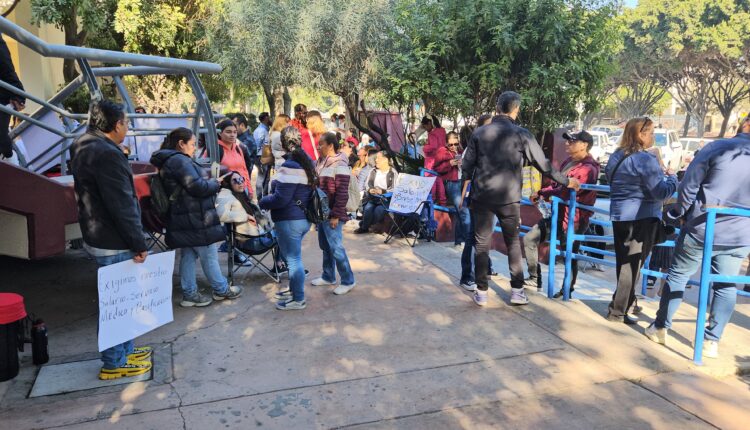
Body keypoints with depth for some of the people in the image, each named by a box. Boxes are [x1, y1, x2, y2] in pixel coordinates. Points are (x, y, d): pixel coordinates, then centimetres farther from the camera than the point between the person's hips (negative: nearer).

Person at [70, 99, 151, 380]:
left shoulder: (84, 148, 11)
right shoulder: (107, 154, -22)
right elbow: (122, 206, -24)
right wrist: (139, 244, -17)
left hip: (97, 237, 10)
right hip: (114, 243, -10)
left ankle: (124, 349, 34)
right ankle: (114, 363, 15)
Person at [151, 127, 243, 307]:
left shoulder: (168, 161, 14)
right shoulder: (180, 160, -18)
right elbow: (198, 187, -23)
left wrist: (209, 182, 8)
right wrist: (215, 182, -5)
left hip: (182, 219, 10)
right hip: (195, 219, -10)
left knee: (188, 255, 13)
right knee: (209, 256, 4)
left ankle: (189, 294, 19)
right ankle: (222, 290, 18)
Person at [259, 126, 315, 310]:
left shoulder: (289, 166, -22)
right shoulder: (307, 162, 8)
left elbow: (281, 199, -23)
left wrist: (262, 202, -5)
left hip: (289, 220, -9)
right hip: (303, 218, 9)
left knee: (293, 259, 2)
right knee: (293, 257, 23)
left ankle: (298, 299, 12)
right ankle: (294, 289, 38)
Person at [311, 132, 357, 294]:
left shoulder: (339, 165, -18)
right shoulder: (321, 162, 10)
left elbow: (342, 193, -21)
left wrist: (336, 216, -21)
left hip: (332, 215, -9)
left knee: (335, 247, -4)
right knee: (325, 246, 17)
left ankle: (348, 281, 8)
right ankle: (328, 276, 30)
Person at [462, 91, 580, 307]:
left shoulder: (479, 133, 2)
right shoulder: (521, 135, -3)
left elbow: (467, 165, 3)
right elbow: (543, 164, 0)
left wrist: (468, 187, 20)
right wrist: (566, 181, 12)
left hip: (481, 196, 1)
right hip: (508, 198, -1)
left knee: (482, 244, 8)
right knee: (513, 243, 13)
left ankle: (481, 292, 11)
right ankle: (517, 291, 16)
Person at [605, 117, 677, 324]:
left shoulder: (615, 157, 10)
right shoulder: (645, 159, -16)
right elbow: (661, 192, -18)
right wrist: (672, 178, 2)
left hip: (619, 216, 8)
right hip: (641, 218, -8)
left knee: (623, 262, 16)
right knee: (633, 265, 0)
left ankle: (623, 302, 29)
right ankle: (618, 311, 4)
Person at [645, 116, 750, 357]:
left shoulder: (718, 147, -9)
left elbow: (689, 184, -9)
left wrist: (681, 212, 5)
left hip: (702, 227, -3)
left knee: (678, 276, 10)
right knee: (726, 285, 13)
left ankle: (660, 328, 17)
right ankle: (712, 341, 14)